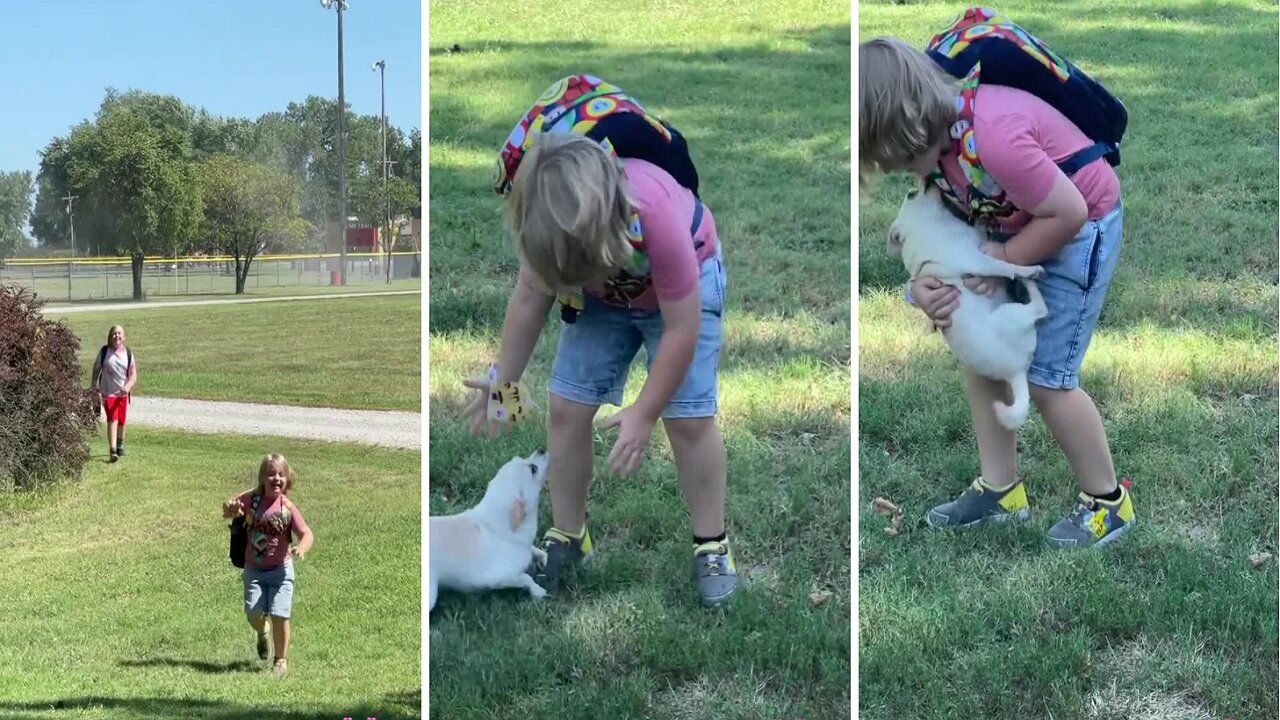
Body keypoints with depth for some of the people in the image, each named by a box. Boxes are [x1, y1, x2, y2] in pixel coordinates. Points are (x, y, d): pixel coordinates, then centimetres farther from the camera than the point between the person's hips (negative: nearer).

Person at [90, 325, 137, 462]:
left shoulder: (128, 353, -2)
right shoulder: (104, 352, -5)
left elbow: (133, 375, -2)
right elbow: (96, 371, 2)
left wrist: (128, 386, -21)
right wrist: (95, 390, -3)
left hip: (122, 393, 3)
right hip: (107, 392, -3)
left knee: (121, 421, 16)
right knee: (112, 419, -17)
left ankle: (120, 445, 40)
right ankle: (112, 451, -23)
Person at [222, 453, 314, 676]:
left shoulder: (287, 507, -12)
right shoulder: (251, 499, -5)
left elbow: (307, 535, -17)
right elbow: (228, 511, 8)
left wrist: (301, 548, -40)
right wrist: (230, 507, -17)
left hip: (280, 570, -2)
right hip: (254, 569, 2)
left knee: (279, 615, -9)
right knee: (254, 614, -9)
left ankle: (281, 661, 11)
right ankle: (261, 633, 29)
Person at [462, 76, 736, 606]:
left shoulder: (655, 215, -44)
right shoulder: (544, 219, -31)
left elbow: (681, 327, -31)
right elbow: (530, 297, -11)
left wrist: (644, 412, -25)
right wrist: (503, 379, -6)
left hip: (687, 281, -4)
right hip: (603, 292, 4)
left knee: (688, 416, -11)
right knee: (565, 408, -3)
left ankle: (712, 546, 7)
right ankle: (567, 537, 15)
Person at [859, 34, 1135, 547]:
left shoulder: (993, 139, -37)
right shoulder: (936, 133, -10)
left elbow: (1069, 213, -28)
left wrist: (1003, 258, -18)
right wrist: (923, 282, -18)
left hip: (1082, 226, -8)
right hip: (1015, 225, 9)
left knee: (1045, 378, -5)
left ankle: (1108, 503, 13)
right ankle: (1000, 488, 20)